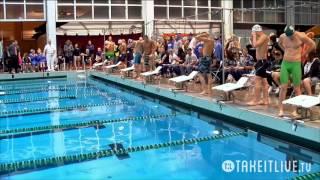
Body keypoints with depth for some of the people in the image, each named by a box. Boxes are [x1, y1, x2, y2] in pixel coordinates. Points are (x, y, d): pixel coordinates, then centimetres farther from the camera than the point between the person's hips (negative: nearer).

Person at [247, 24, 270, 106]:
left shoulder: (263, 36, -13)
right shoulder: (261, 37, 16)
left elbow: (255, 45, -26)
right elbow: (254, 45, 22)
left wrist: (254, 36, -14)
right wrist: (253, 37, 11)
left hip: (262, 61, -10)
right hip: (261, 61, 10)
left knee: (257, 80, -11)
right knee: (263, 81, 11)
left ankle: (256, 100, -10)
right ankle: (265, 100, 17)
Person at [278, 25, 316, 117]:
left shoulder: (301, 36, -10)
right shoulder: (282, 37, 1)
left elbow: (312, 45, 1)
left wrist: (303, 54, 5)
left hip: (296, 64, -3)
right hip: (285, 63, 3)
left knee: (297, 88, 0)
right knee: (283, 87, -2)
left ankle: (296, 110, 8)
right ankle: (281, 110, 0)